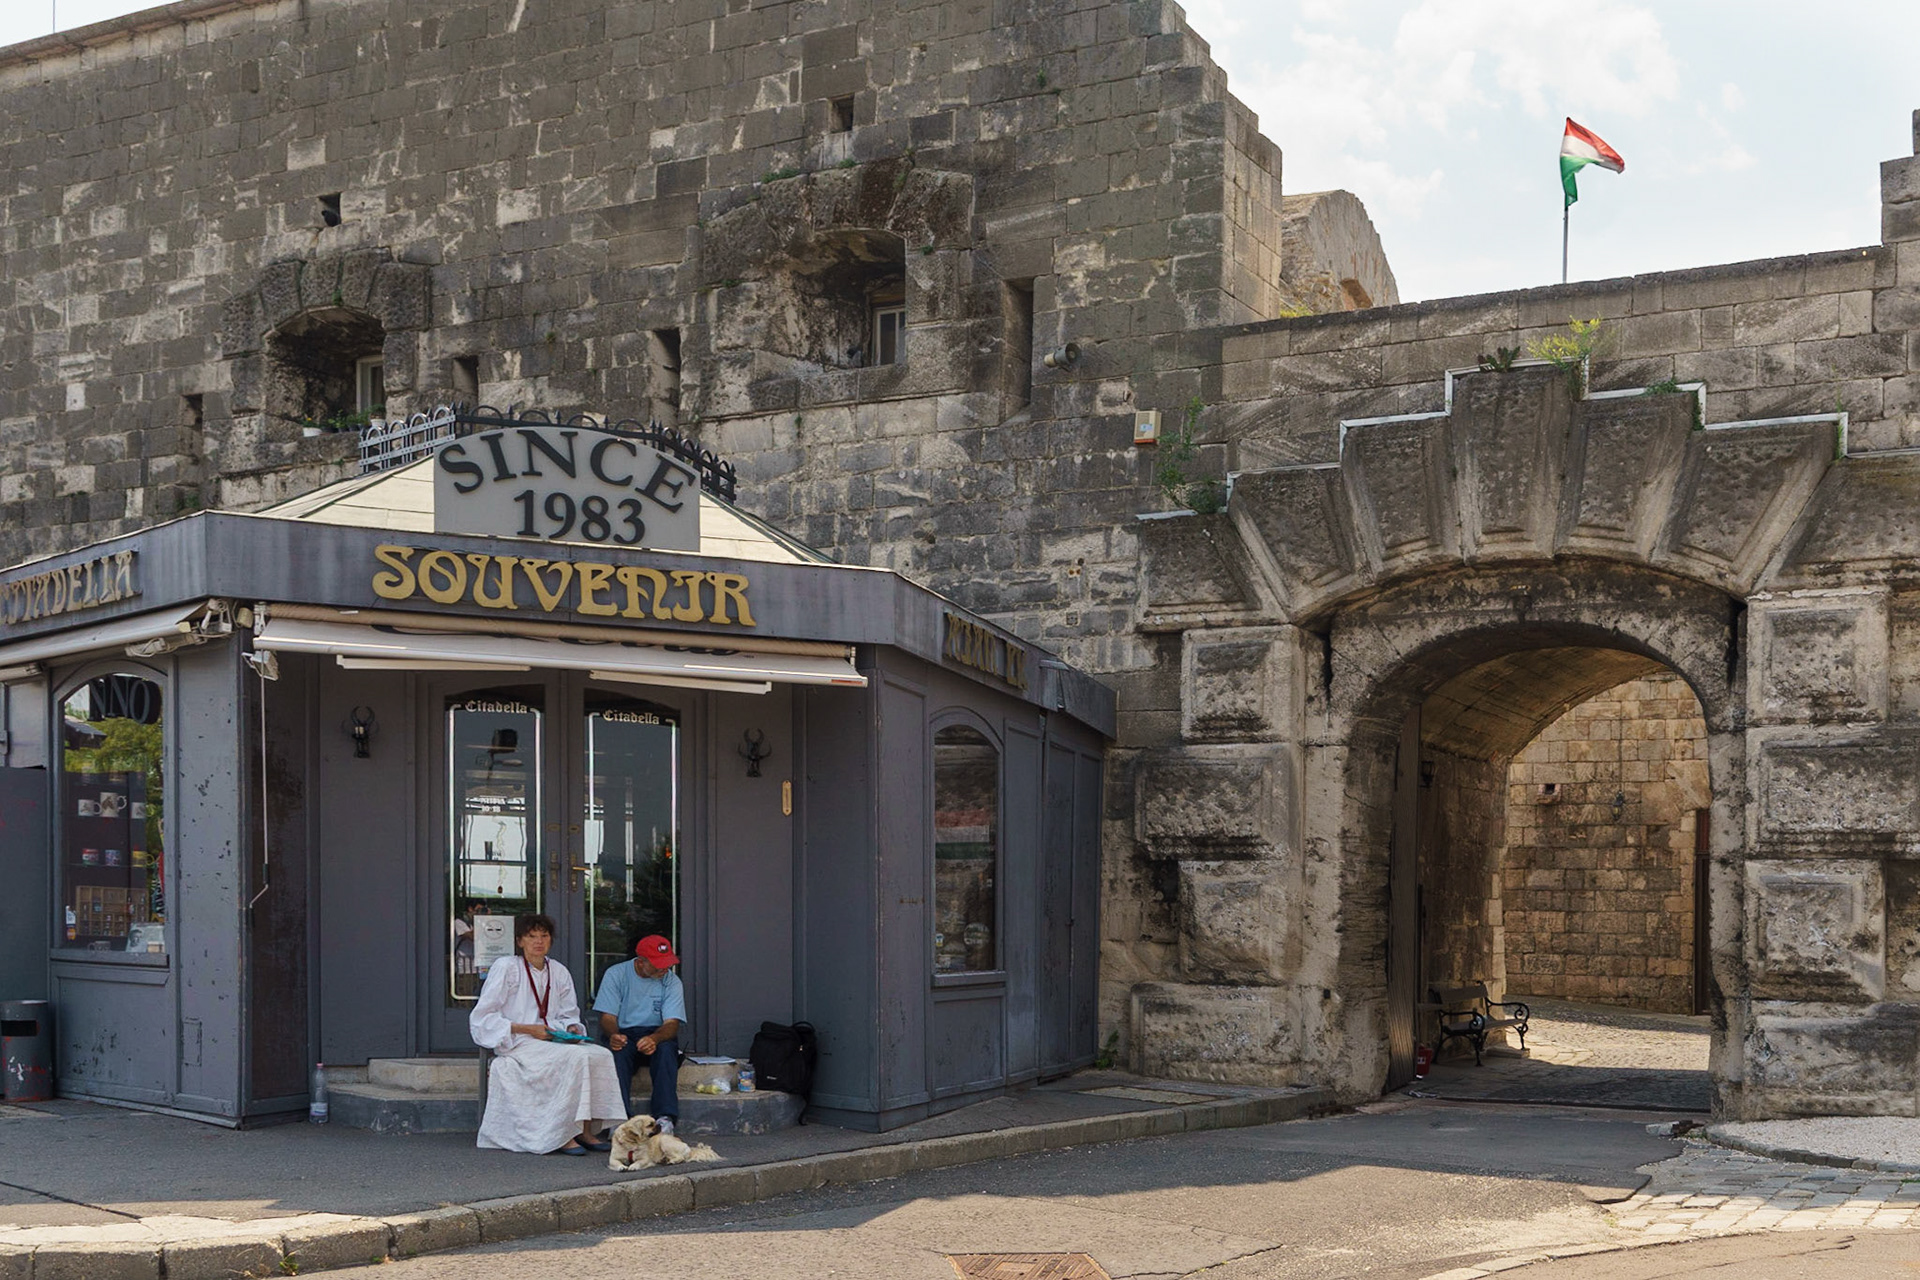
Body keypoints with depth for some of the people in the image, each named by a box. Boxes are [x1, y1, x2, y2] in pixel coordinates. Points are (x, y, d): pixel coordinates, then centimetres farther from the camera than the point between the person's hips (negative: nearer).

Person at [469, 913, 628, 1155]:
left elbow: (569, 1014, 23)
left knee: (601, 1054, -22)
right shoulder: (505, 967, -2)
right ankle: (562, 1135, -28)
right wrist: (528, 1029, -15)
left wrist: (571, 1028, -3)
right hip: (516, 1044, -6)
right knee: (575, 1057, -32)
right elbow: (482, 1019, -6)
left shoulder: (559, 972, 15)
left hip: (553, 1042, 6)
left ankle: (586, 1130, -22)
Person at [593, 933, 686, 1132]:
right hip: (624, 1034, 0)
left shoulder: (671, 981, -2)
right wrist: (613, 1035, -30)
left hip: (658, 1034, 0)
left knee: (666, 1048, -34)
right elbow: (608, 1017, -5)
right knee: (616, 1051, -35)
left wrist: (654, 1038, -34)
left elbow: (672, 1023, -11)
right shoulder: (616, 974, -2)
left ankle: (665, 1118, -42)